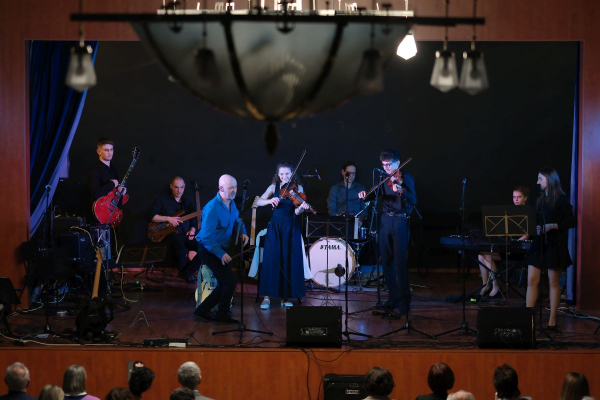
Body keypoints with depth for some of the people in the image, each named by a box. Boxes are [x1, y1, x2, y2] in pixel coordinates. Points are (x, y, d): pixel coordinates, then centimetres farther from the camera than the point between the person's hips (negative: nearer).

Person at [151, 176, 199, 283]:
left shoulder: (187, 203, 20)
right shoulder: (163, 199, 7)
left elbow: (194, 222, 21)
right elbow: (153, 217, 0)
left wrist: (192, 230, 0)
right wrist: (168, 219, -12)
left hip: (186, 235, 5)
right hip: (171, 234, -5)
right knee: (181, 248, -37)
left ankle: (188, 273, -6)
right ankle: (183, 270, -6)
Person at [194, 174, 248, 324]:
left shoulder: (231, 203, 1)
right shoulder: (212, 208, -25)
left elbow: (237, 220, 20)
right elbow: (206, 237, -27)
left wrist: (243, 233, 0)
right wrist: (221, 254, -30)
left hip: (222, 248, 9)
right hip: (209, 250, -9)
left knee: (225, 284, 11)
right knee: (230, 280, -11)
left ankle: (203, 310, 22)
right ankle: (222, 315, 6)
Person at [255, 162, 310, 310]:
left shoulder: (297, 188, 0)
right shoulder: (274, 187, 3)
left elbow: (297, 211, -9)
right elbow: (259, 202, -4)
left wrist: (302, 207, -31)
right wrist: (270, 200, -23)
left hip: (291, 227, 0)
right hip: (275, 227, 0)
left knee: (290, 261, -1)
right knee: (272, 260, -6)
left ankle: (285, 296, 8)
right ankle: (267, 296, -3)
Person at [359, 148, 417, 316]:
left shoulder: (406, 178, -8)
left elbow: (413, 200, -20)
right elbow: (375, 194, 11)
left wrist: (401, 191, -38)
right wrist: (365, 195, -11)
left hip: (400, 221, -6)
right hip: (386, 220, 6)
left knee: (400, 261, -10)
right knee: (387, 261, 8)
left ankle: (404, 301, -6)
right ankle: (393, 297, 19)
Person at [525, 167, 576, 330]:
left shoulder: (561, 199, -7)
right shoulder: (540, 199, 12)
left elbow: (571, 222, -10)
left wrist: (552, 226, -19)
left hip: (555, 245, -6)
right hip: (538, 243, 6)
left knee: (554, 282, 1)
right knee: (532, 280, 0)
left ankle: (552, 321, 6)